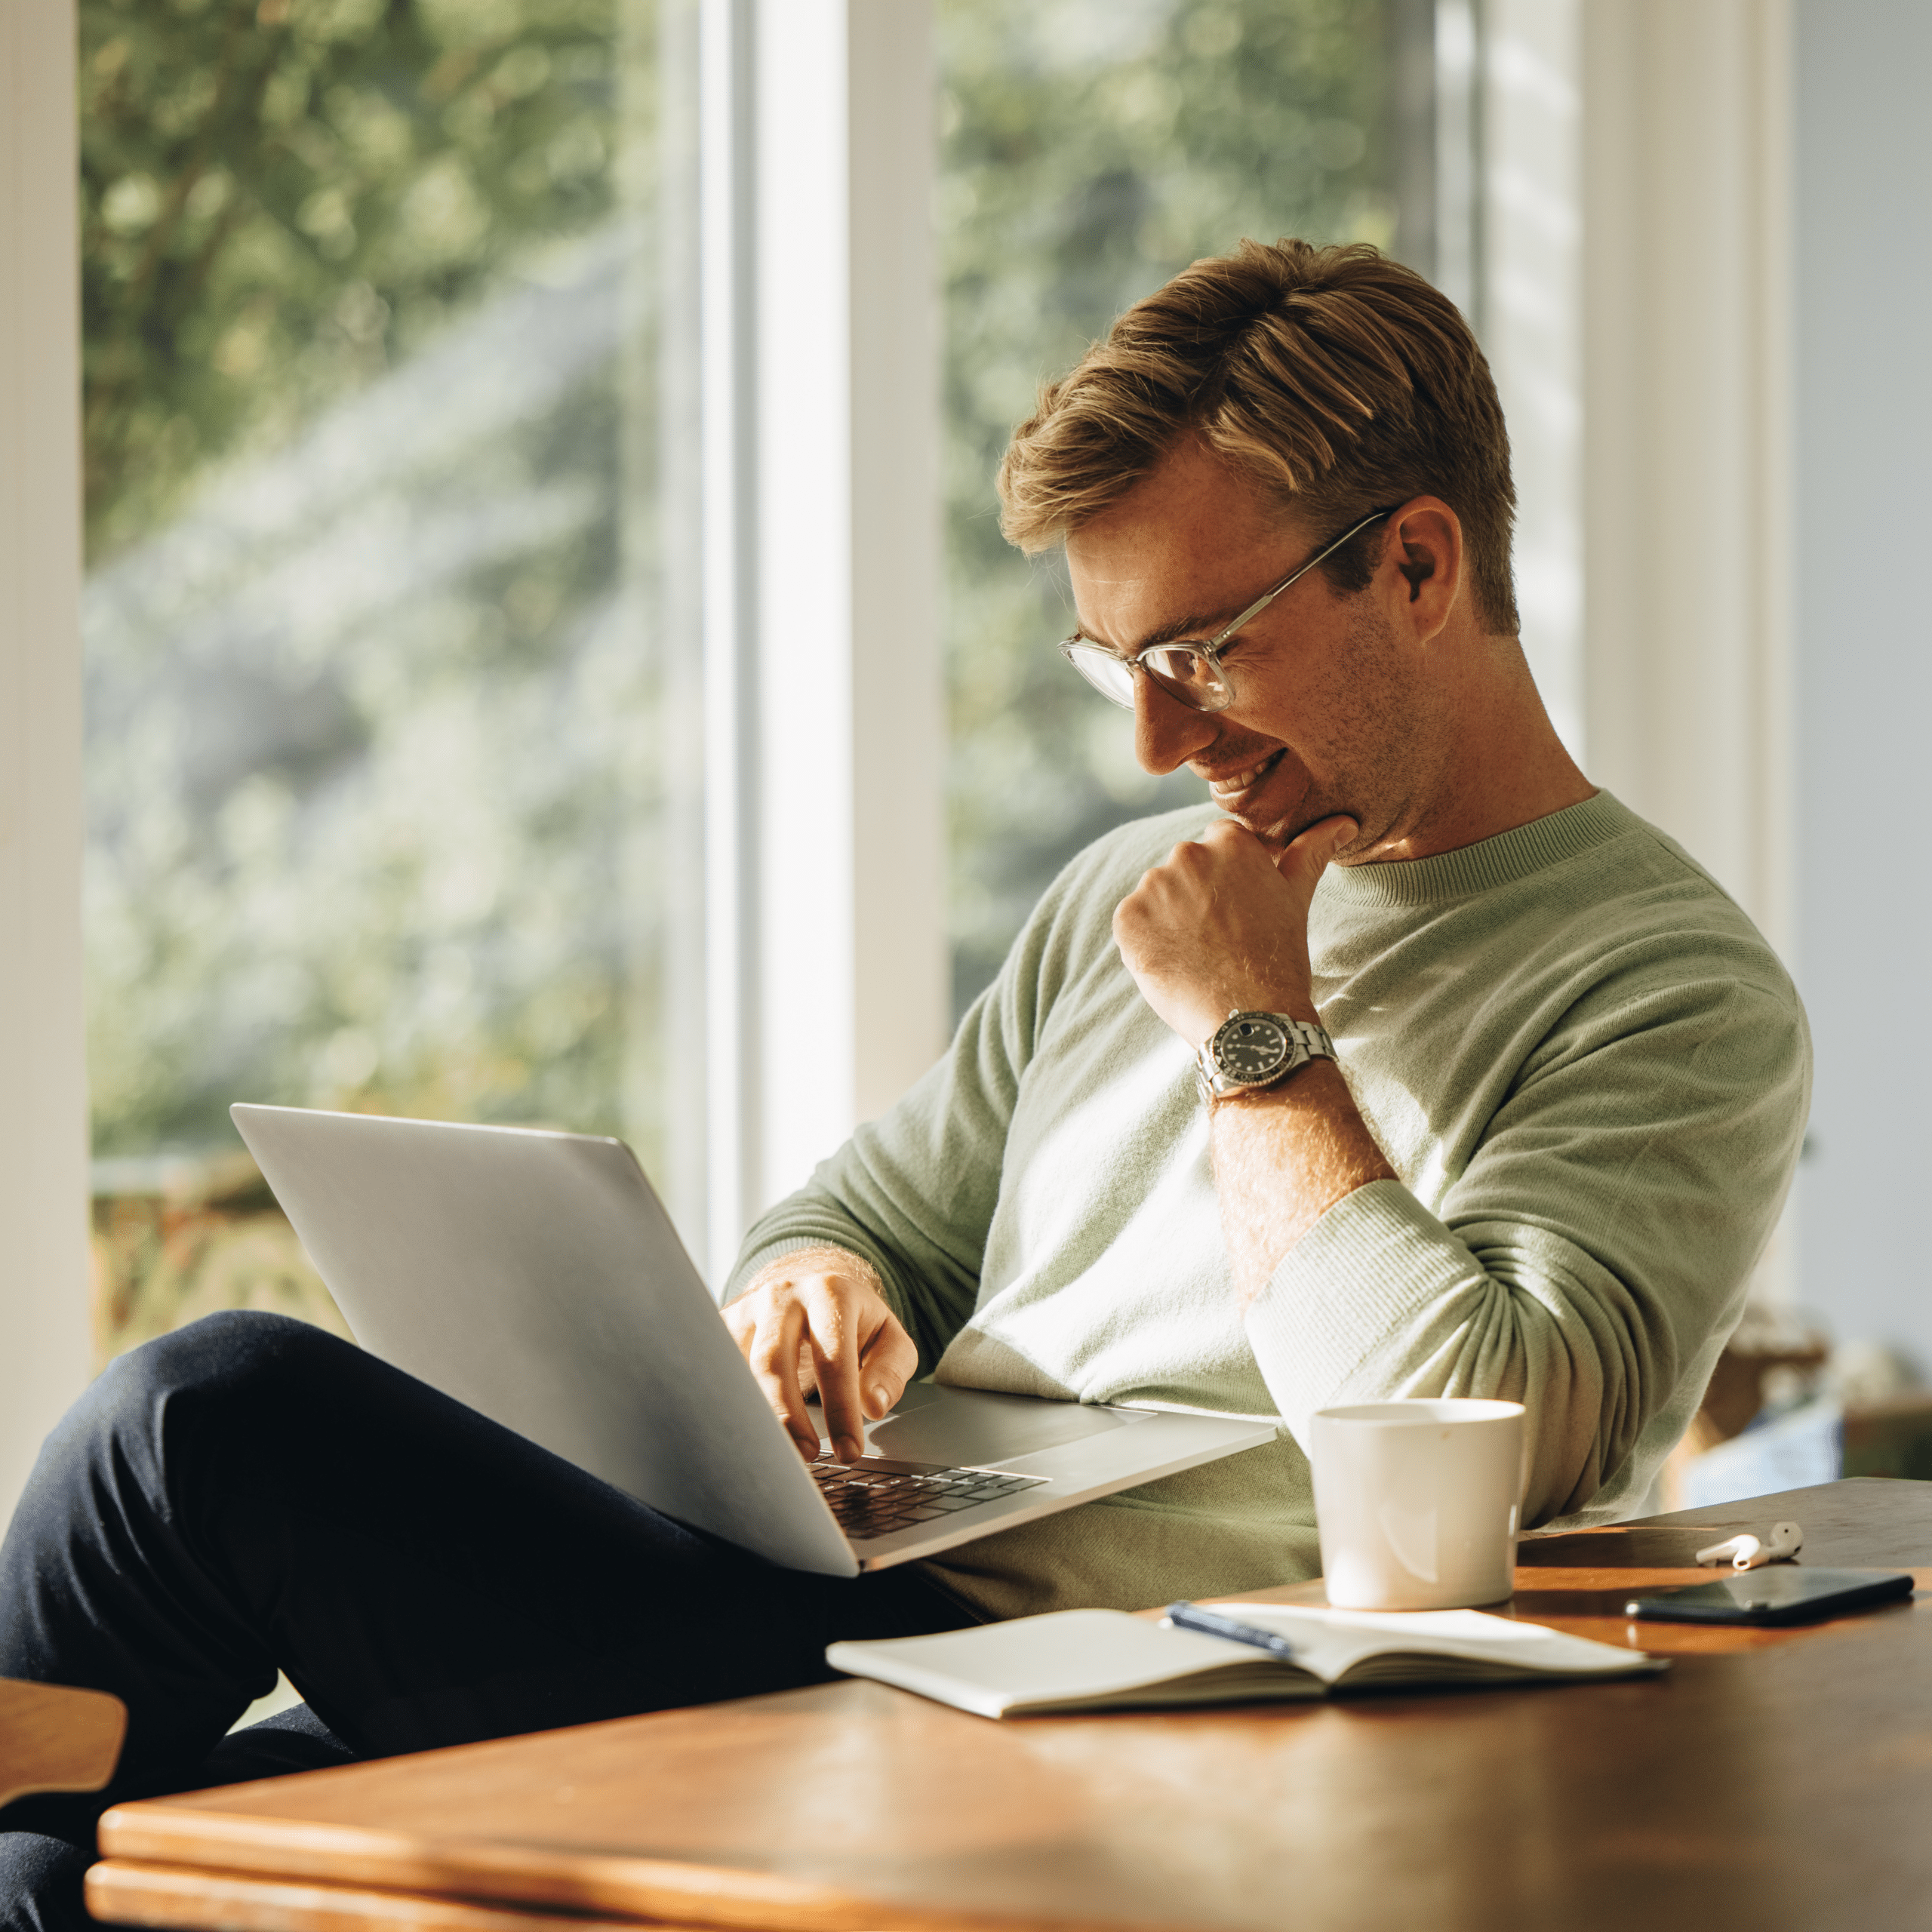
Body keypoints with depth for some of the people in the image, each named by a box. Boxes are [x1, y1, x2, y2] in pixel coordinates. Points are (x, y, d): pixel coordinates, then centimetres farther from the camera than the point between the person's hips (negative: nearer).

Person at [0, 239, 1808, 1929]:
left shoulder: (1680, 996, -4)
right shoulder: (1126, 895, 20)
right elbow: (875, 1213, 26)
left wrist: (1253, 1033, -9)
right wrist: (812, 1291, 1)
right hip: (847, 1610, 8)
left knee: (213, 1416, -17)